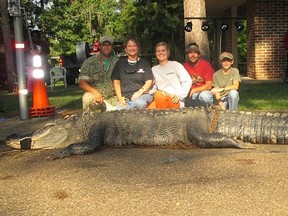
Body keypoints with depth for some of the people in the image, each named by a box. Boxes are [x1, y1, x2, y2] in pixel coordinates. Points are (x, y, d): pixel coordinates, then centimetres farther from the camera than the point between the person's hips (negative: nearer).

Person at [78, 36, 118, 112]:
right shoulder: (89, 62, 6)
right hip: (96, 95, -2)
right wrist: (94, 91, -21)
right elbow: (82, 83, -2)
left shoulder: (117, 62, 13)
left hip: (113, 98, 2)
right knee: (87, 98, -35)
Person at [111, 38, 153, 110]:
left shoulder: (144, 63, 15)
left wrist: (140, 92, -11)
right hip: (125, 98, 0)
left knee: (139, 103, -38)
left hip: (142, 96, 0)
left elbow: (149, 81, 7)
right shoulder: (120, 63, 18)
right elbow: (116, 81, 14)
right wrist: (120, 98, 0)